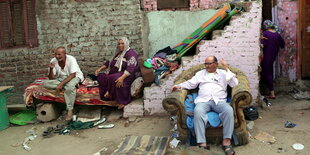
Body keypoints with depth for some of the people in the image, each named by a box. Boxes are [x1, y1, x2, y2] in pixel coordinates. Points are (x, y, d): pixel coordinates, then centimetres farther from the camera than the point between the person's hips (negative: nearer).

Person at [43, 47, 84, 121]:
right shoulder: (53, 61, -10)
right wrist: (51, 69, -27)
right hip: (61, 78, 5)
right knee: (46, 84, -20)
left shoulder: (71, 59, -22)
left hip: (75, 77, -5)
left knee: (70, 85, -40)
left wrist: (61, 84, -36)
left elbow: (72, 75, -28)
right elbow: (51, 78, -9)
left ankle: (70, 110, -30)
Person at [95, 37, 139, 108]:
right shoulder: (118, 53, 19)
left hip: (126, 75, -8)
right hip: (115, 74, 8)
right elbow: (109, 63, 25)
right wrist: (100, 69, 10)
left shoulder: (131, 53, -9)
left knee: (114, 78, -36)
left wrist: (122, 77, -37)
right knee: (101, 76, -7)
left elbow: (131, 68, -23)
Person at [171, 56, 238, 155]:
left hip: (219, 101, 0)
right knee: (198, 111, -35)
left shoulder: (223, 73, 19)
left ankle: (227, 141, -28)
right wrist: (179, 86, 2)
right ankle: (202, 144, -38)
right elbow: (190, 83, 19)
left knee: (229, 110, -34)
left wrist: (226, 69, 1)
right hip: (203, 101, 1)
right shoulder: (200, 73, 25)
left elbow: (234, 84, 6)